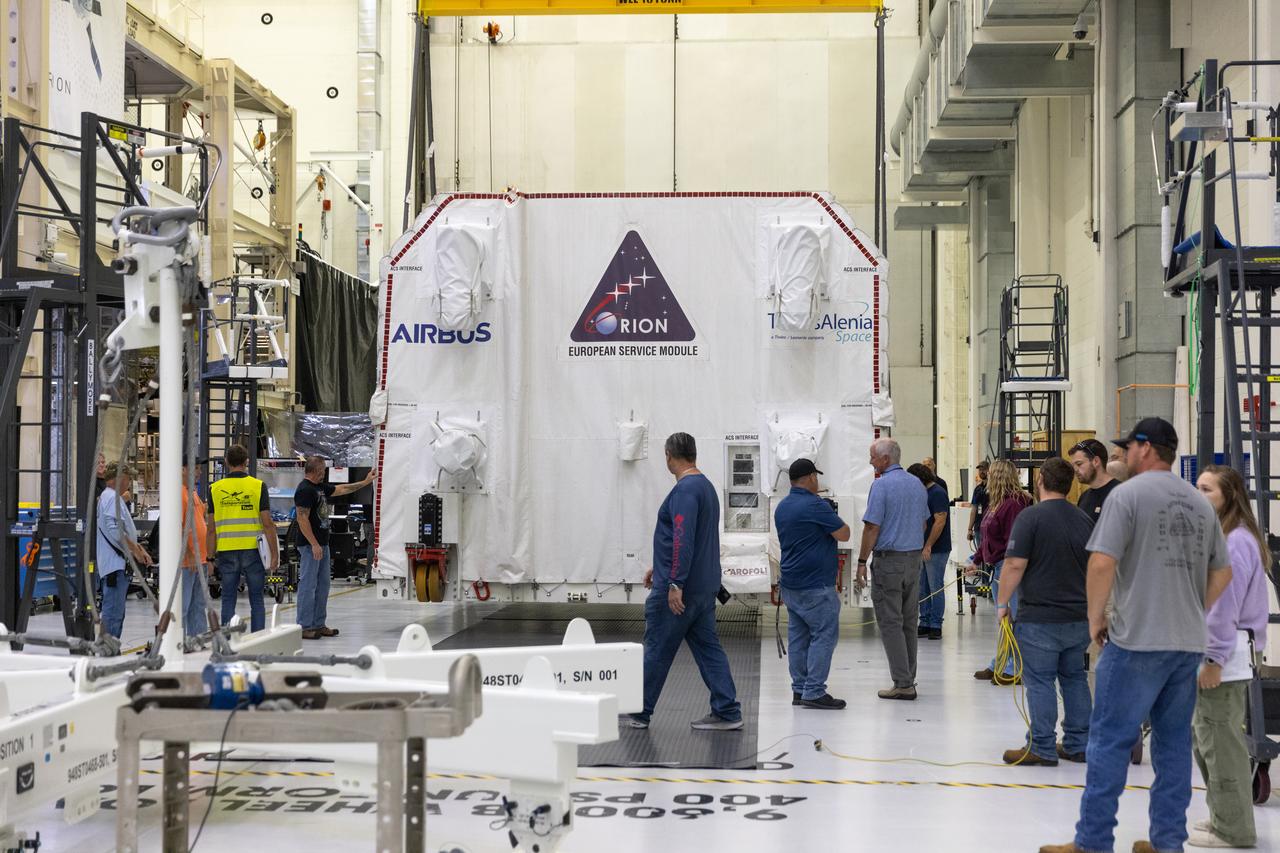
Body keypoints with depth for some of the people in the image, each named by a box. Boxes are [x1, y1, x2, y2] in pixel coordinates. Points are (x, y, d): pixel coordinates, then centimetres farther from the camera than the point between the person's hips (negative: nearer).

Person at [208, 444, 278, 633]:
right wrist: (275, 554, -1)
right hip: (253, 549, -1)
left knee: (228, 600, 7)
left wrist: (210, 557, 9)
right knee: (256, 600, 6)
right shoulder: (258, 486, -3)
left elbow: (212, 528, 3)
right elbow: (267, 524, -6)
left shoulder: (215, 489, 2)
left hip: (226, 551, 1)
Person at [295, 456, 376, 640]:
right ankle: (304, 627, -4)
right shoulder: (304, 490, -16)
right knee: (308, 585, -7)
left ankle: (318, 624, 18)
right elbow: (302, 519, -20)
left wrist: (365, 482, 28)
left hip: (322, 544, 10)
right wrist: (314, 544, -22)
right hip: (311, 545, -10)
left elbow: (341, 489, 26)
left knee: (322, 585, 12)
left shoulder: (320, 487, 14)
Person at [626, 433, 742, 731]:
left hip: (678, 588, -9)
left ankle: (638, 712, 11)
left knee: (657, 651, 2)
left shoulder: (685, 489, -16)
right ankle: (727, 712, 4)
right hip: (704, 586, 9)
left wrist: (675, 583, -26)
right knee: (708, 648, 8)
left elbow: (683, 539, -24)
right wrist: (660, 568, 29)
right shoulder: (706, 486, 16)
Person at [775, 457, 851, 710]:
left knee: (798, 636, 10)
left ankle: (799, 689, 12)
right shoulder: (815, 505, -16)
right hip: (815, 585, -9)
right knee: (824, 635, -5)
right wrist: (834, 519, 8)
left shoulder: (782, 507, 12)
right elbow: (844, 534, -12)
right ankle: (814, 692, -8)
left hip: (790, 583, 9)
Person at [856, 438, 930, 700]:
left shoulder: (882, 485, -13)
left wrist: (862, 562, -10)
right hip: (914, 560, 7)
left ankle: (903, 683, -6)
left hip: (889, 560, -7)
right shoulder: (917, 484, 11)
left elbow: (872, 527, -16)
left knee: (890, 624, -4)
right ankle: (908, 679, 17)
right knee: (909, 622, 12)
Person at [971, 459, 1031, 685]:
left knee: (1013, 619, -4)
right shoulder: (997, 504, 14)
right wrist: (977, 560, 27)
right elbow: (989, 539, 24)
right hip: (996, 568, 11)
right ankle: (998, 665, 24)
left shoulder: (1014, 504, -17)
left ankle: (1014, 670, 1)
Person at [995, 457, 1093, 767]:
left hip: (1039, 617, -7)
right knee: (1074, 678, 15)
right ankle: (1078, 744, 20)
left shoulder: (1031, 517, -12)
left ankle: (1042, 748, 3)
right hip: (1079, 616, 7)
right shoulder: (1084, 519, 9)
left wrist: (1002, 603, -7)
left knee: (1039, 682, 0)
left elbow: (1015, 565, -17)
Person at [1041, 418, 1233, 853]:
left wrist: (1095, 617, -4)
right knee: (1174, 740, 12)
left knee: (1110, 740, -1)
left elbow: (1102, 563, -16)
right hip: (1189, 643, 7)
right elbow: (1222, 572, 17)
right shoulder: (1201, 503, 12)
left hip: (1137, 639, -7)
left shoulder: (1128, 494, -8)